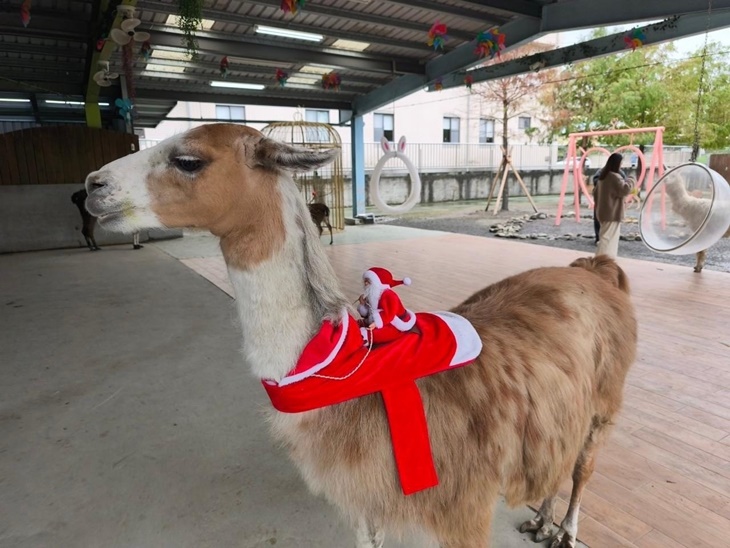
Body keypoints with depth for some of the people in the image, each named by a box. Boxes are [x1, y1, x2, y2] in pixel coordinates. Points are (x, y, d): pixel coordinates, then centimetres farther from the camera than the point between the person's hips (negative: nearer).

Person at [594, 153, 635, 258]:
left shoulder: (603, 175, 13)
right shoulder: (615, 177, -17)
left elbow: (597, 191, 21)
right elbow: (624, 189, -24)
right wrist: (630, 181, -5)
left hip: (604, 212, 9)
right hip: (612, 213, -9)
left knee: (606, 237, 15)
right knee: (608, 238, -7)